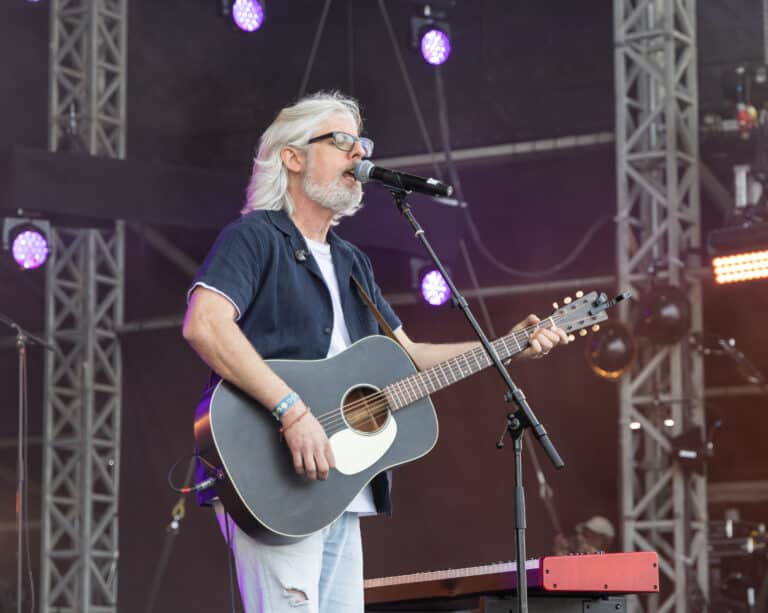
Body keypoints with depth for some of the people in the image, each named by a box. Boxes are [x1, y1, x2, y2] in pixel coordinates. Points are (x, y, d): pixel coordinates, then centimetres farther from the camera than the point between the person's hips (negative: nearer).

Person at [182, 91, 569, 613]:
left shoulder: (352, 263, 25)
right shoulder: (255, 238, -3)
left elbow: (407, 357, 27)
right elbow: (203, 325, -20)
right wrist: (293, 411, -26)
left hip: (342, 491, 9)